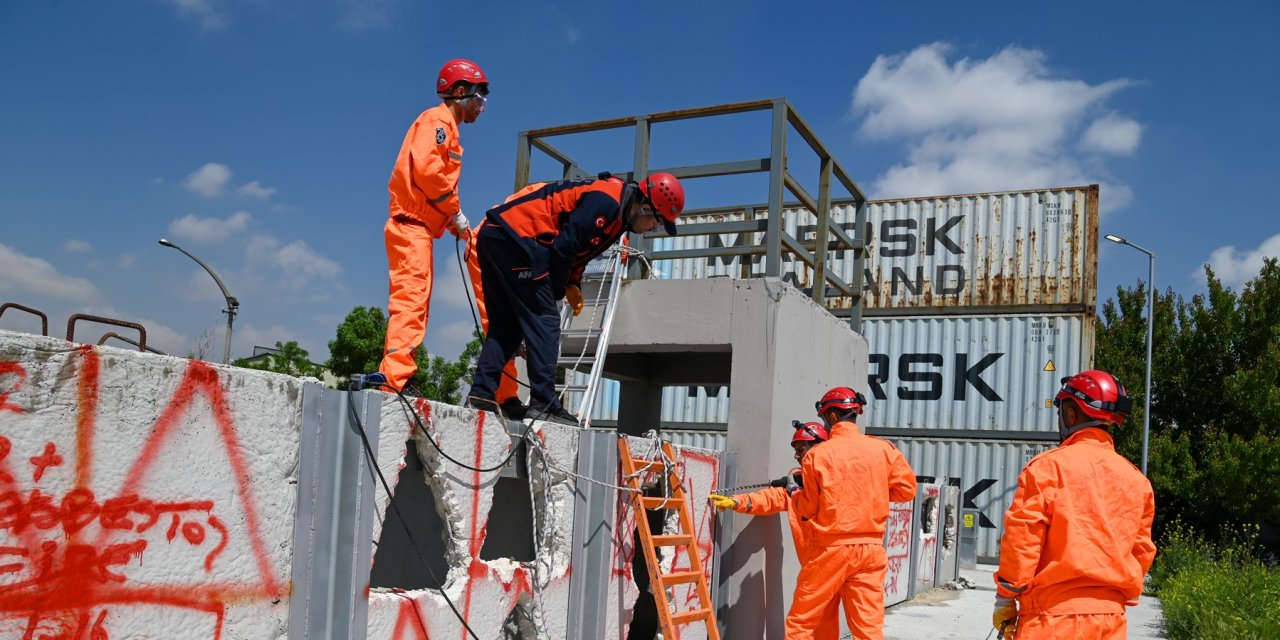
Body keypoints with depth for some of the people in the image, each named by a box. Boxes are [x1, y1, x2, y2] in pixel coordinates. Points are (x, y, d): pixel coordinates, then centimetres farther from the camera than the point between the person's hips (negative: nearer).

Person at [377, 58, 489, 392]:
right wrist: (455, 211, -12)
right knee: (412, 296, -16)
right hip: (412, 223, -10)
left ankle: (395, 377, 8)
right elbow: (426, 168, -19)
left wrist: (454, 221, 9)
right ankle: (394, 375, -21)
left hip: (416, 226, 10)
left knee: (415, 301, 7)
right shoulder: (438, 119, -4)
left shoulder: (445, 126, 25)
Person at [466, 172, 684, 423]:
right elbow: (564, 245, -19)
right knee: (543, 321, -9)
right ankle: (544, 403, -10)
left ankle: (481, 393, 8)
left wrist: (573, 285, 7)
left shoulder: (613, 207, 18)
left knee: (506, 325, 12)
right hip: (516, 236, -10)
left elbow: (576, 250, 23)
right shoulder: (607, 202, -15)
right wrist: (557, 291, -4)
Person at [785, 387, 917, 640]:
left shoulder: (817, 455, -6)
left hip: (830, 549, -3)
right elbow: (906, 489, 5)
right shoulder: (883, 449, 0)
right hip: (871, 549, 3)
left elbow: (808, 509, 0)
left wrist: (795, 494, 20)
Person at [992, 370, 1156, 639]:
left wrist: (1006, 598, -3)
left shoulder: (1048, 466, -8)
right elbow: (1142, 549, 13)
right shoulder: (1136, 478, 7)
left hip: (1054, 613, -5)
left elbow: (1021, 538, -10)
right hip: (1110, 616, 5)